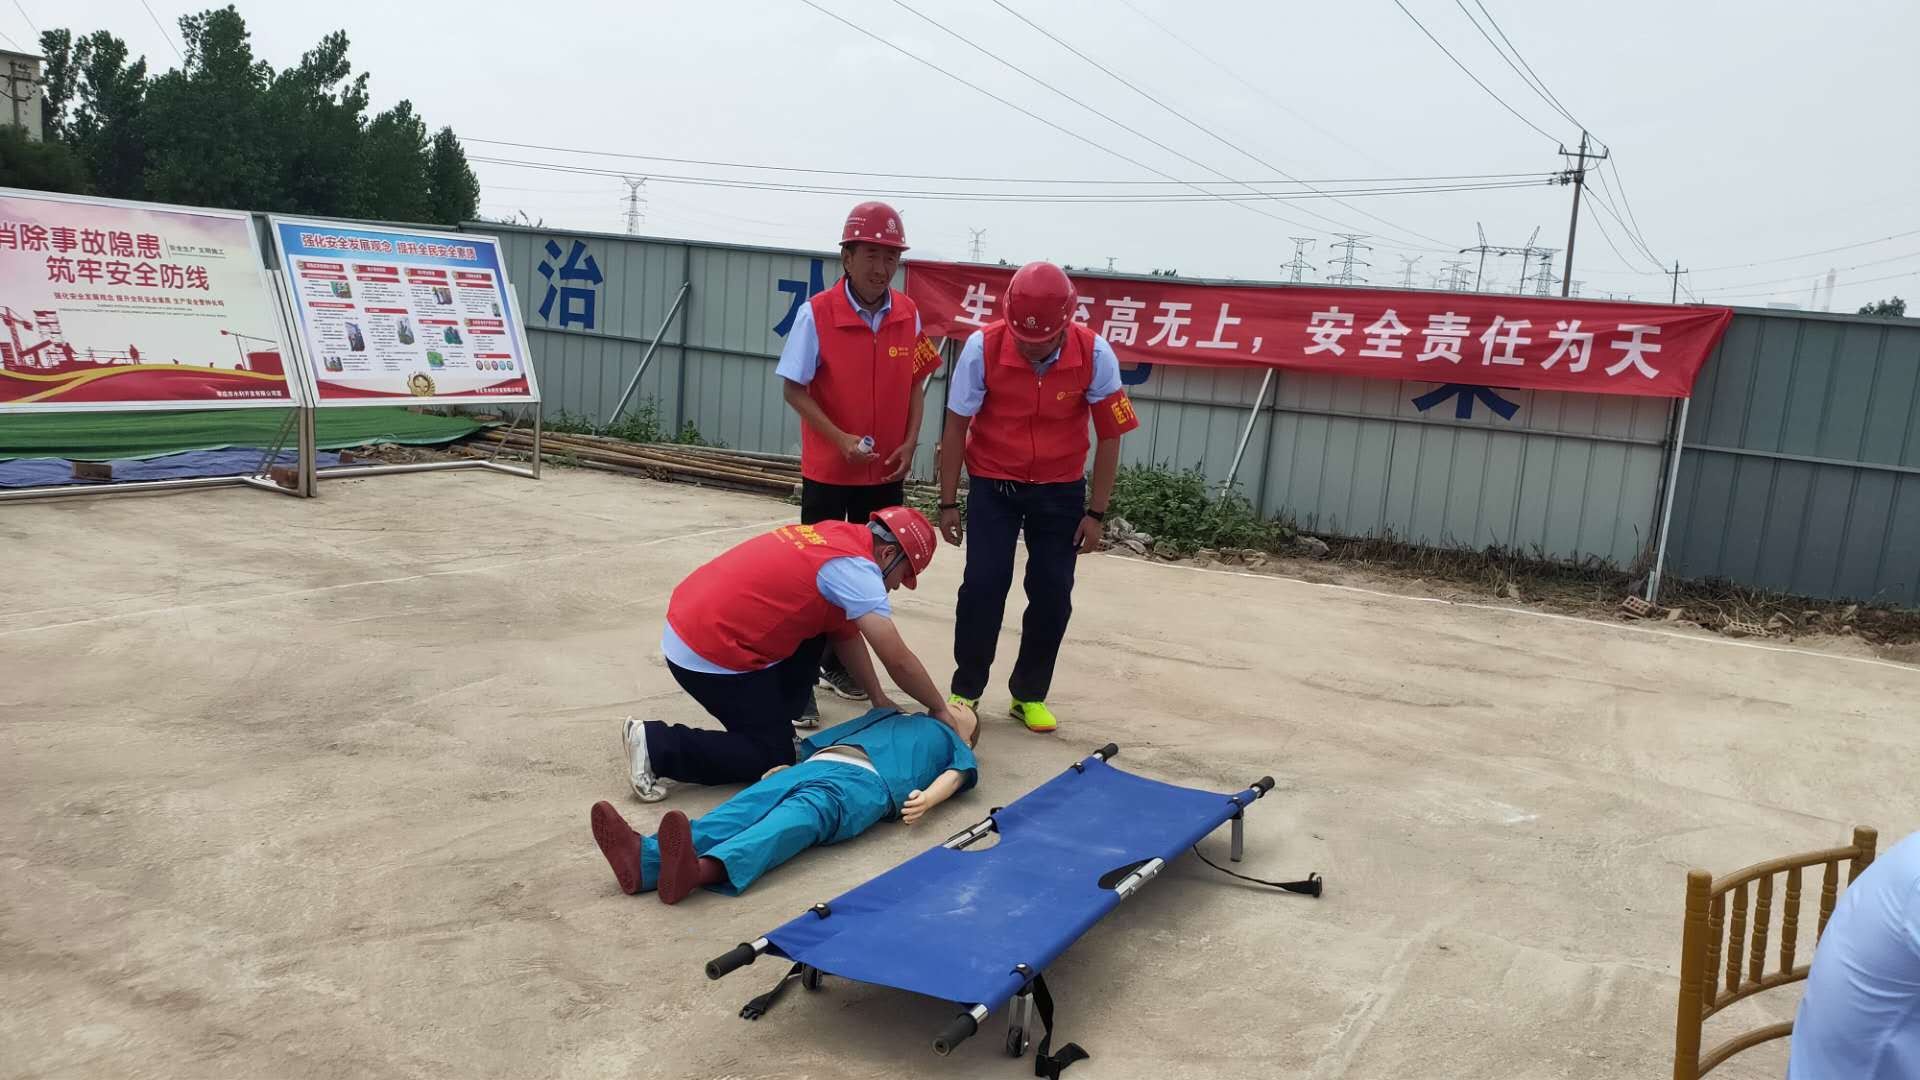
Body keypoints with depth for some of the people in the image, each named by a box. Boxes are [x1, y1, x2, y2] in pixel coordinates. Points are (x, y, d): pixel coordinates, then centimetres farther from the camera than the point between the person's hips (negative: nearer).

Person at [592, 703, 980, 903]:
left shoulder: (951, 742, 35)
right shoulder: (891, 717, 44)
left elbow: (956, 774, 12)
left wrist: (926, 799, -10)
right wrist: (787, 766, 14)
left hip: (866, 779, -5)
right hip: (814, 765, 5)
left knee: (803, 814, -34)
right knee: (745, 807, -23)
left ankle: (702, 869, -63)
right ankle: (646, 859, -48)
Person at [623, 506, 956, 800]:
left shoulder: (836, 538, 13)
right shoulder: (854, 565, -13)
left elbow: (846, 633, 21)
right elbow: (899, 660, -13)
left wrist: (878, 698, 21)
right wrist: (939, 709, 3)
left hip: (691, 623, 9)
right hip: (710, 653, -9)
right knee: (773, 759, 4)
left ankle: (773, 721, 21)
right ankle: (656, 745, -2)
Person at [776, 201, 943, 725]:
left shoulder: (908, 314, -3)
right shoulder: (817, 313, -16)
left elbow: (916, 383, 7)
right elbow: (794, 388, -12)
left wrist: (910, 441, -5)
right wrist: (840, 439, -21)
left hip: (886, 472, 5)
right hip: (828, 471, -5)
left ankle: (839, 663, 32)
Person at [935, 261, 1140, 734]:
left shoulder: (1094, 355, -19)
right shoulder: (983, 348, -21)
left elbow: (1110, 437, -8)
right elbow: (956, 428, -10)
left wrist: (1095, 513, -6)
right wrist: (948, 503, -6)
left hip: (1060, 489, 1)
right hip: (993, 484, -1)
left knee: (1053, 593, 2)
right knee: (983, 585, -6)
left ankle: (1030, 695, 20)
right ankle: (966, 690, 12)